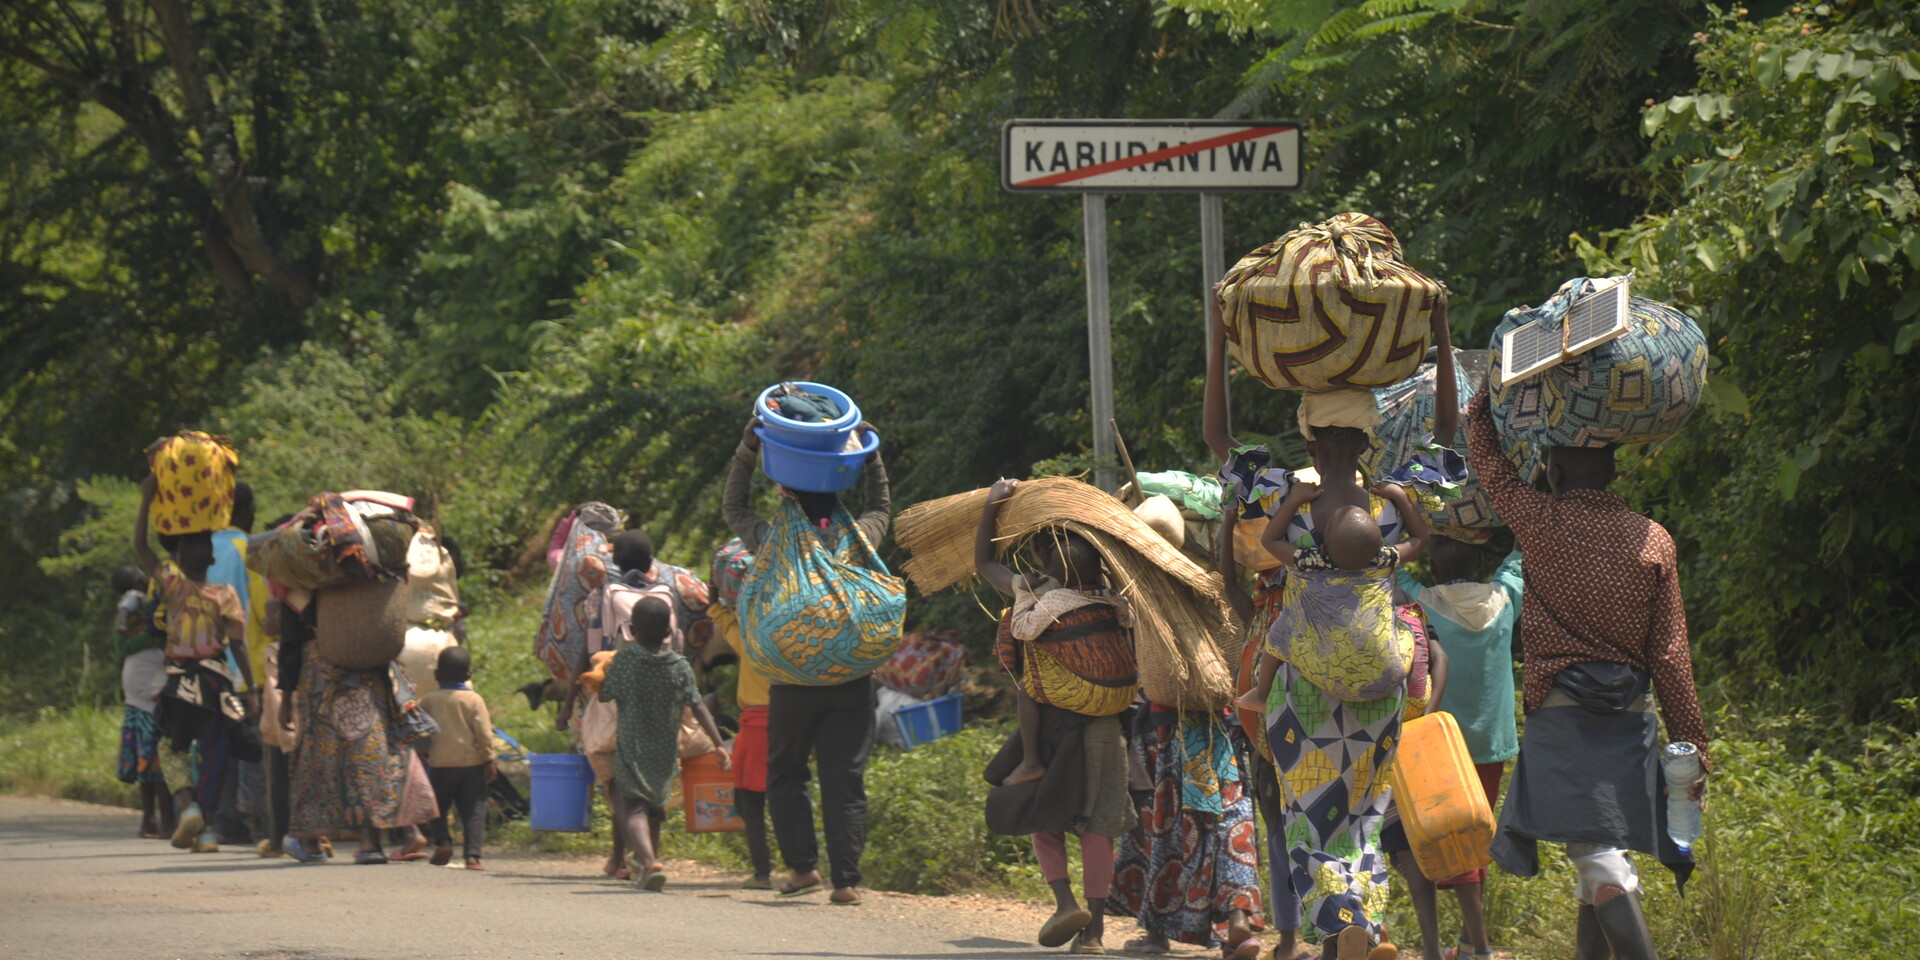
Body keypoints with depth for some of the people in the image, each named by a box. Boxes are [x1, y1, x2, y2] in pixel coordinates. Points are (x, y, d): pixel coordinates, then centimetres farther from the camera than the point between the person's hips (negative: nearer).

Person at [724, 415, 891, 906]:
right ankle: (847, 879, -4)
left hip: (795, 677, -2)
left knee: (785, 775, 14)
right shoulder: (857, 538, 1)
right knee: (845, 781, 2)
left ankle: (804, 864, 3)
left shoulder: (775, 542, -4)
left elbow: (733, 508, 14)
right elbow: (881, 506, 23)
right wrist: (870, 453, 21)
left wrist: (747, 450, 10)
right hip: (851, 677, 2)